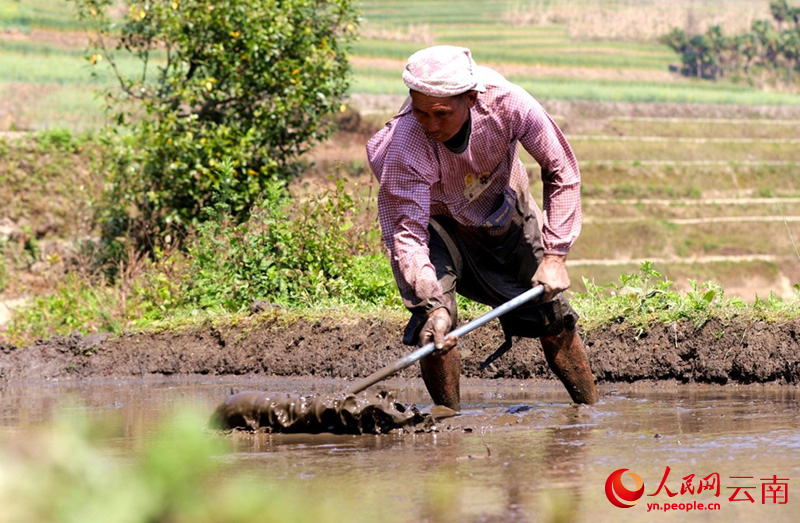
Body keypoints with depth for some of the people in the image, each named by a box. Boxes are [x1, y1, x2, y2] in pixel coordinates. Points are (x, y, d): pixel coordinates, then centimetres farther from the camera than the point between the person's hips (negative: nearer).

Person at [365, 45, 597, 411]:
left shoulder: (507, 103, -33)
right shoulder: (404, 146, -38)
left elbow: (562, 172, -18)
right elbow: (407, 234, -35)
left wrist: (555, 255, -21)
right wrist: (433, 302, -49)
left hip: (504, 210, 3)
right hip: (436, 221, -3)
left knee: (554, 316, 4)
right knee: (435, 325, -24)